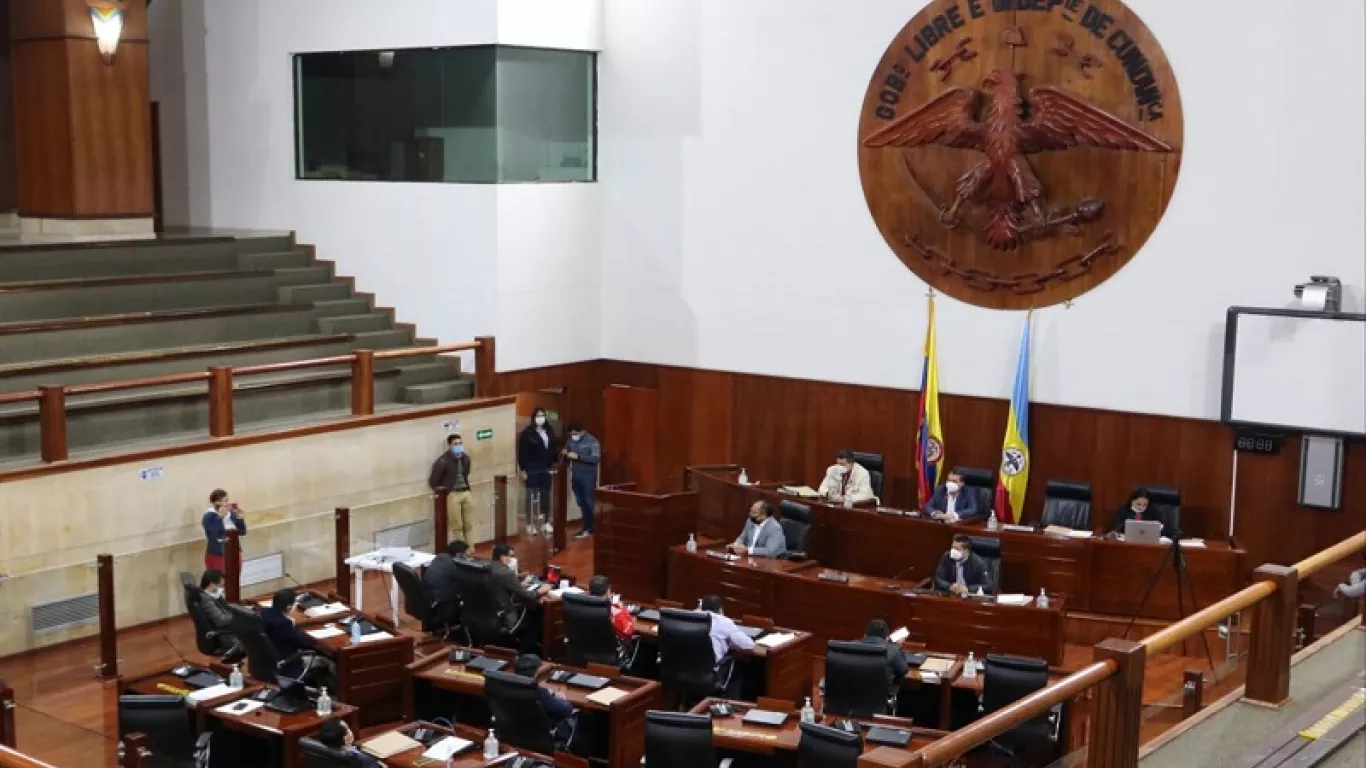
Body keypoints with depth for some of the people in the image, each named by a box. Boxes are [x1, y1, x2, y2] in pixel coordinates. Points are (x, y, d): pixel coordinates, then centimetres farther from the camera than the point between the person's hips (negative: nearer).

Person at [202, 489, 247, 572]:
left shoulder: (231, 514, 3)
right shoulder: (209, 516, -13)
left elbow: (242, 532, 4)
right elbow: (212, 535, -26)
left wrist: (239, 517, -10)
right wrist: (220, 517, -26)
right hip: (216, 556, -6)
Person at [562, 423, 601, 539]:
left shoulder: (592, 441, -12)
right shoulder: (571, 440, 8)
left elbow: (596, 458, -20)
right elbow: (566, 451, 21)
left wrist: (578, 456, -25)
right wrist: (565, 453, -5)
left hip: (588, 476, -6)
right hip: (575, 475, 6)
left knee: (589, 502, -3)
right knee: (581, 503, 9)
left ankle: (589, 528, 3)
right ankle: (587, 527, 16)